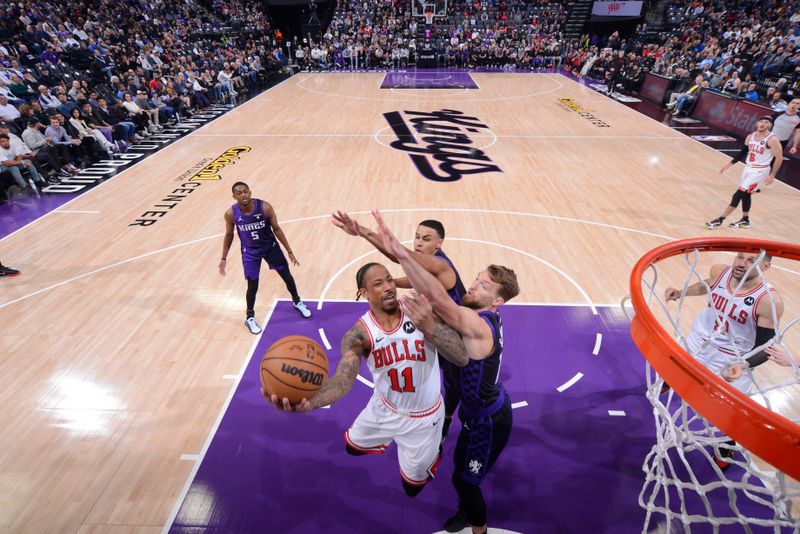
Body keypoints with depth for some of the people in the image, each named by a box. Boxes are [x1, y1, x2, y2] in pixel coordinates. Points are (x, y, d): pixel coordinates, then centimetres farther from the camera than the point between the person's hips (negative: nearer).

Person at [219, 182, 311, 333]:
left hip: (270, 246, 1)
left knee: (287, 277, 10)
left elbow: (276, 229, -11)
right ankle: (250, 317, 27)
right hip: (250, 251, 0)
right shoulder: (231, 214, -20)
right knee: (252, 286, 2)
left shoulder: (265, 207, -24)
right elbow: (229, 235, -2)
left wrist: (289, 251, -9)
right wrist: (223, 258, 2)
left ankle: (297, 302, 38)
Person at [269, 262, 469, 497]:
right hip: (384, 408, 3)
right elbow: (344, 377, -39)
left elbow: (462, 358, -33)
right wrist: (309, 402, -60)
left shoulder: (420, 312, -26)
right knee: (353, 447, 28)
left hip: (422, 417, -2)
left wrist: (430, 326, -51)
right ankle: (389, 438, 57)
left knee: (412, 487, 17)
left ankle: (432, 454, 48)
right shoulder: (359, 334, -22)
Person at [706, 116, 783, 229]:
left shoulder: (772, 139, -16)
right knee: (745, 194, 15)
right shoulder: (750, 137, 3)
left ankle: (719, 220, -9)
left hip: (759, 171, -7)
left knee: (738, 194, -10)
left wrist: (772, 175, -16)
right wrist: (729, 164, 10)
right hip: (748, 168, 7)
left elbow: (779, 158, -14)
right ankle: (745, 220, 29)